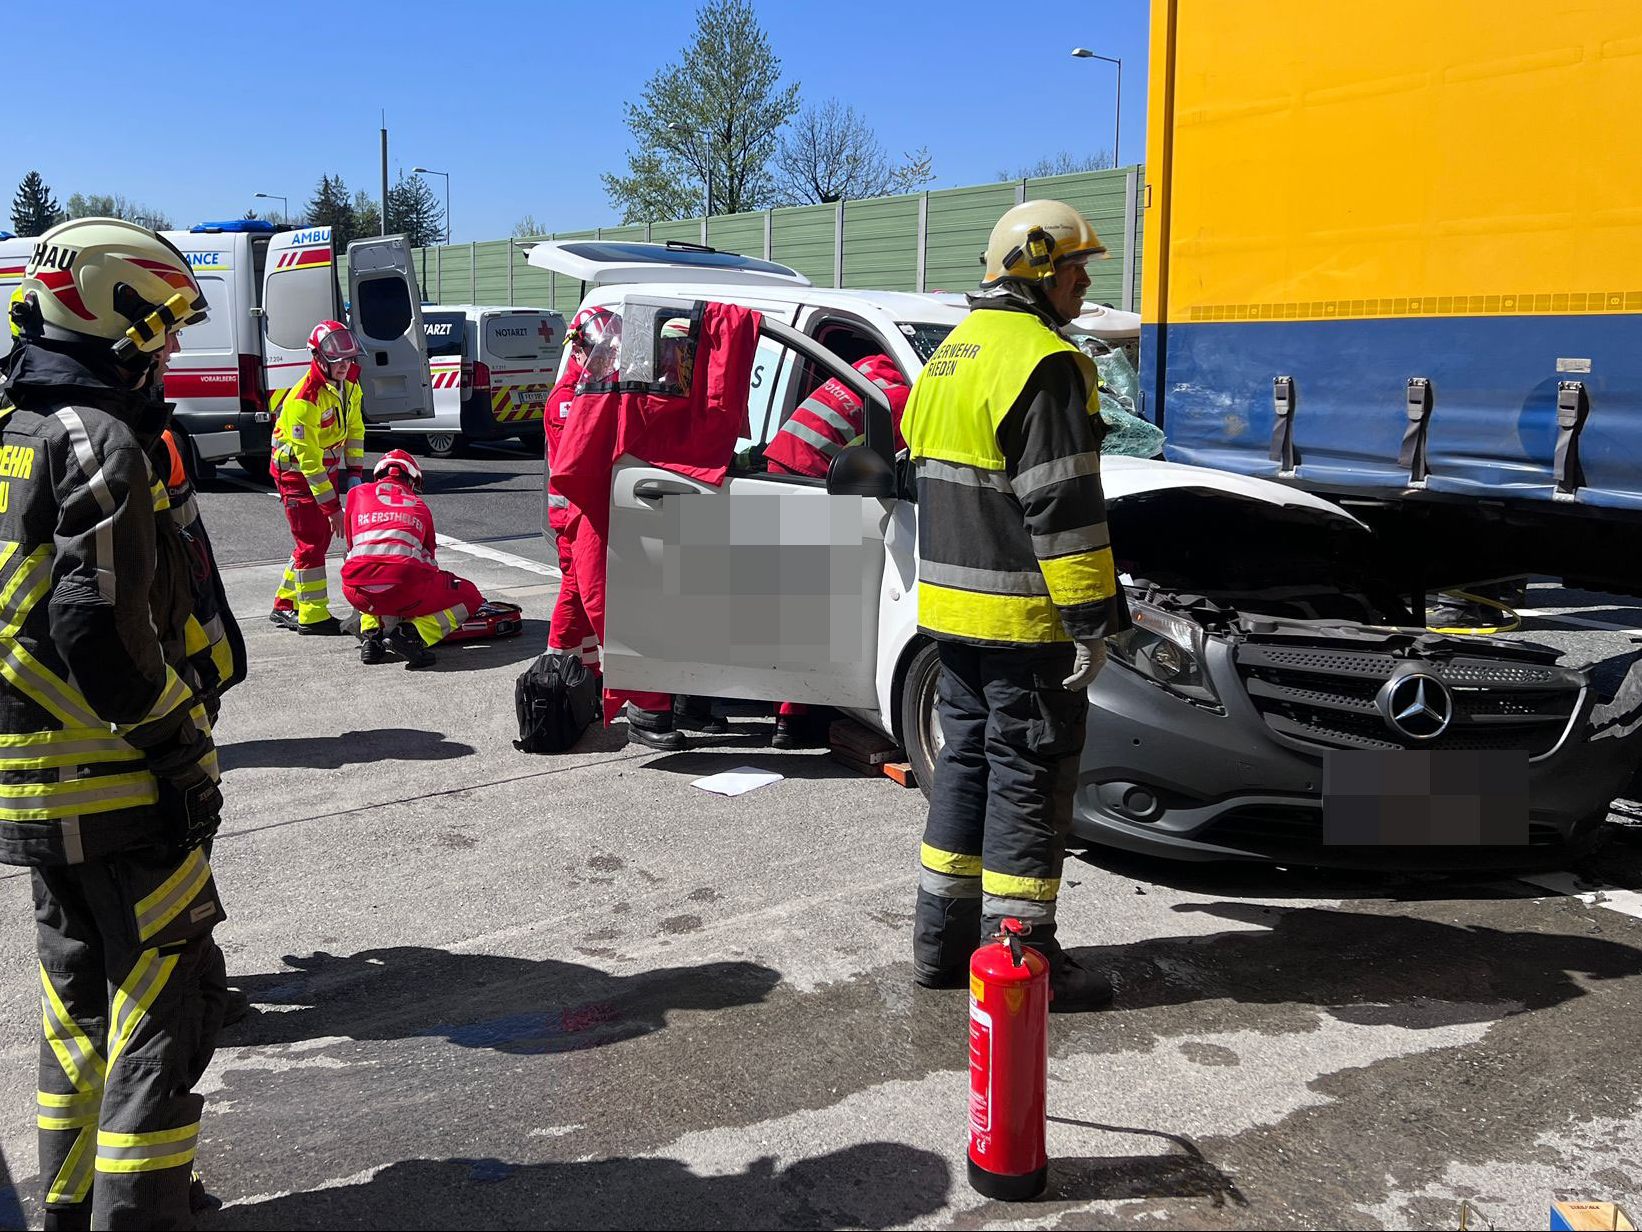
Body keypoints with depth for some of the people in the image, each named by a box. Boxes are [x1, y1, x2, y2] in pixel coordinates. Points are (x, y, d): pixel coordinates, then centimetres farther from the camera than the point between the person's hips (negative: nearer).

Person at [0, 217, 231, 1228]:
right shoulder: (98, 440, -16)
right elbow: (101, 631, -24)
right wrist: (187, 747, -15)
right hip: (120, 783, -10)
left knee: (83, 998, 20)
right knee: (168, 1004, 0)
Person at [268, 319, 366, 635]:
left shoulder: (348, 384, -4)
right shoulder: (305, 400, -29)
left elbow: (354, 429, 9)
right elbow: (308, 459, -28)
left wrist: (354, 473, 1)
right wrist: (333, 507, -27)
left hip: (327, 466, 8)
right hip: (296, 471, -8)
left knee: (320, 536, 12)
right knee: (311, 541, -8)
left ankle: (285, 605, 24)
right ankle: (313, 616, -1)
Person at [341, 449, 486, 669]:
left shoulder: (357, 494, 25)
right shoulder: (420, 506, 26)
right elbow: (429, 560, 37)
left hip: (360, 593, 3)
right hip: (404, 588, -3)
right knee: (469, 598, 19)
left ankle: (371, 635, 14)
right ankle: (411, 633, -5)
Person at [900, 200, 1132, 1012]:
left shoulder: (950, 353, 16)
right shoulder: (1043, 363, -15)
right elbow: (1062, 505, -20)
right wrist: (1092, 619, -17)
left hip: (950, 608, 9)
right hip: (1022, 616, -9)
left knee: (967, 762, 16)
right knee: (1029, 778, 0)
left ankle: (943, 941, 24)